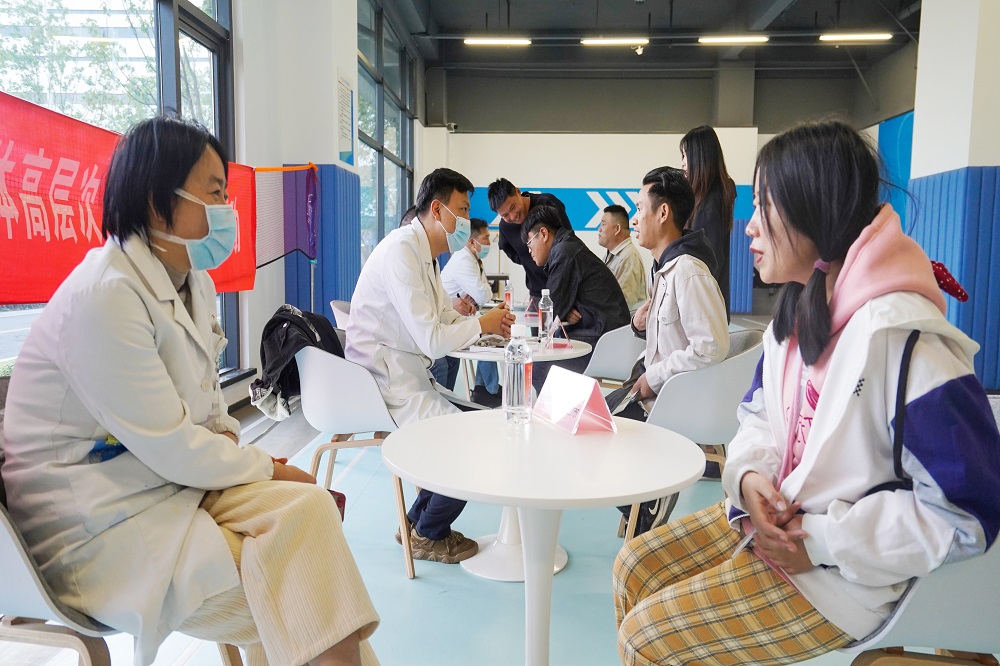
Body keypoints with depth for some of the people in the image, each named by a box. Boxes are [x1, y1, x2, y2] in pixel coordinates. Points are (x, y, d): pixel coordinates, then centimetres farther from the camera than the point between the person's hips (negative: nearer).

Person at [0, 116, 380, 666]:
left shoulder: (193, 283, 5)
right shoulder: (104, 296, -22)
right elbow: (173, 450, -22)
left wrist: (236, 452, -5)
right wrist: (269, 470, -8)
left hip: (177, 478, 8)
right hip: (100, 524, -7)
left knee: (311, 508, -13)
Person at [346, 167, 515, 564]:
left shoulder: (427, 255, 12)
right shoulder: (402, 252, -20)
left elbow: (447, 319, 18)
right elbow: (433, 341, -24)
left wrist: (491, 325, 0)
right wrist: (482, 324, -9)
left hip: (409, 377, 10)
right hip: (388, 385, -10)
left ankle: (419, 519, 22)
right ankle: (428, 535, 10)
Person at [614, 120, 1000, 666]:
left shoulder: (902, 338, -27)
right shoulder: (796, 312, 2)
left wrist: (820, 541, -21)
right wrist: (749, 474, -9)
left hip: (838, 574, -8)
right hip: (774, 518, 8)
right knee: (634, 567, 7)